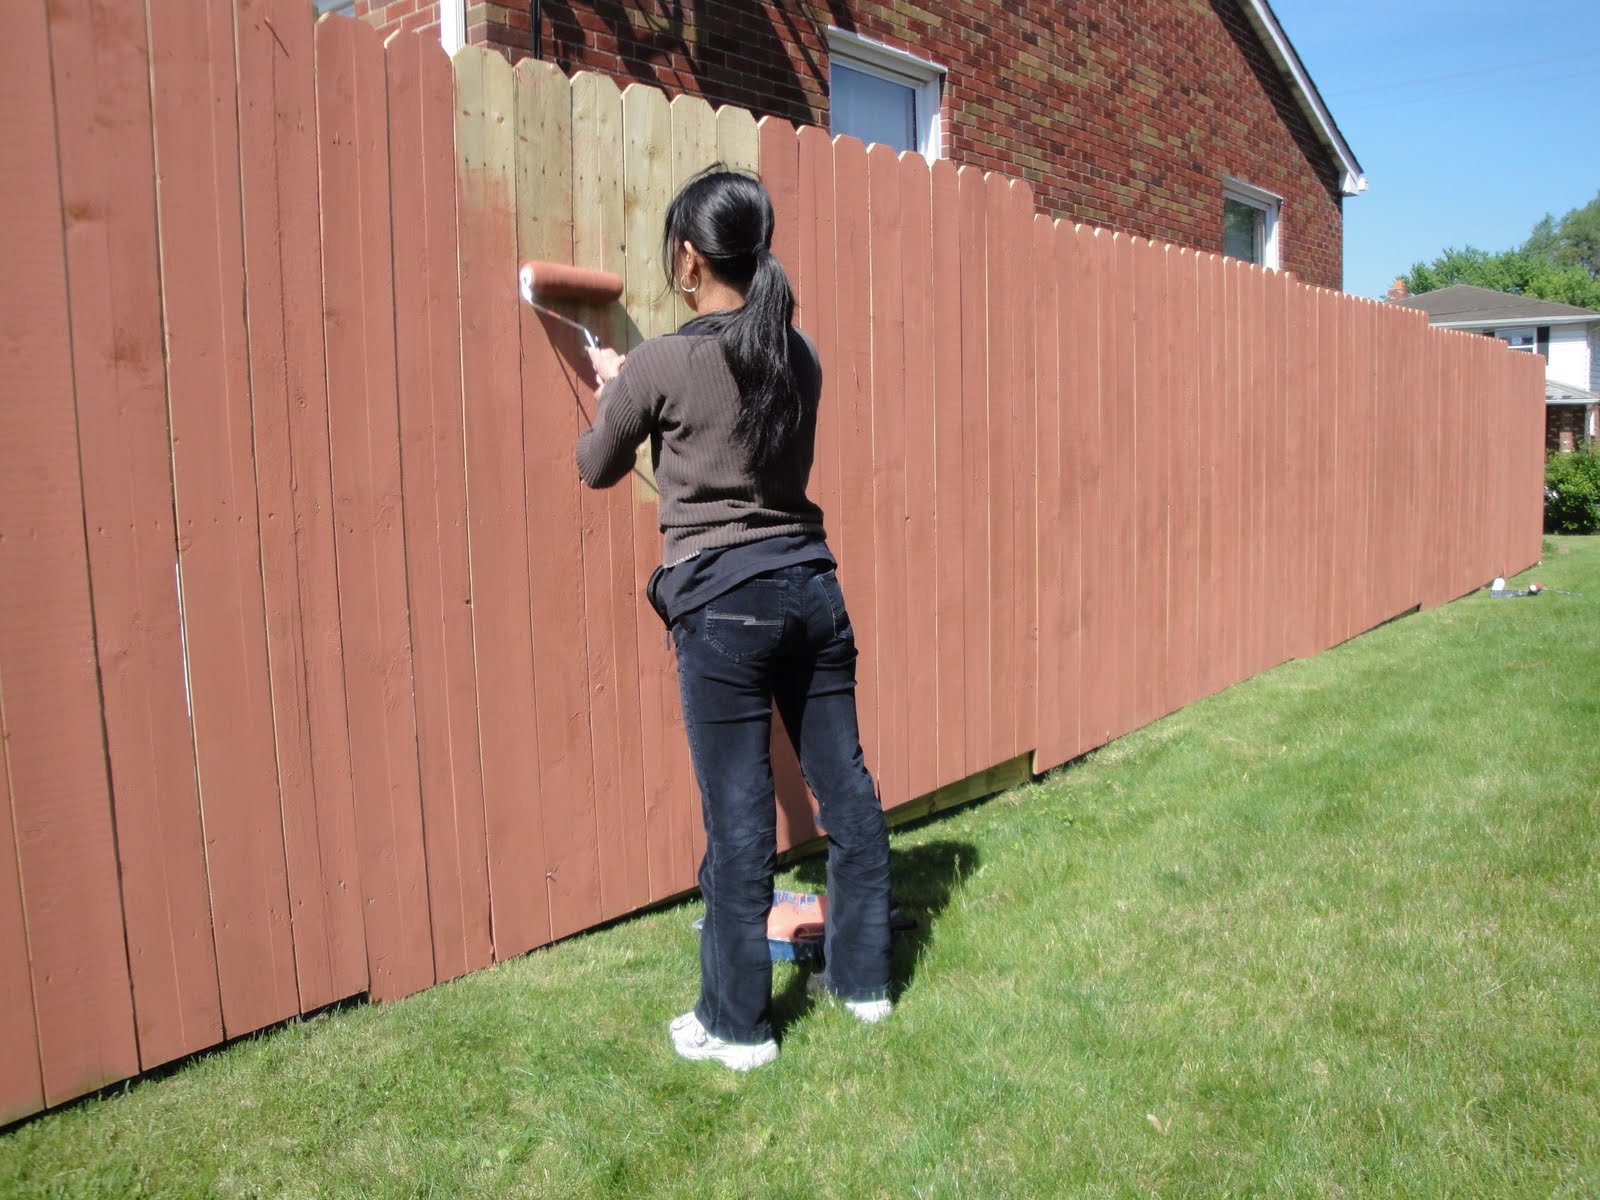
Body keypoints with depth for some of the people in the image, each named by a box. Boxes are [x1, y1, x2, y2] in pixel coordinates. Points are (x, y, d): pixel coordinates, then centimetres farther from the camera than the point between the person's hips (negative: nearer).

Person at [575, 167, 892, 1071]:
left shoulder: (659, 365, -9)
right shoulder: (800, 354, 7)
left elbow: (597, 469, 7)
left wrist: (612, 386, 25)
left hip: (725, 603, -6)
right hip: (812, 588, 6)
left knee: (740, 816, 3)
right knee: (847, 786, 14)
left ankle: (737, 1024, 19)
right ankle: (864, 977, 32)